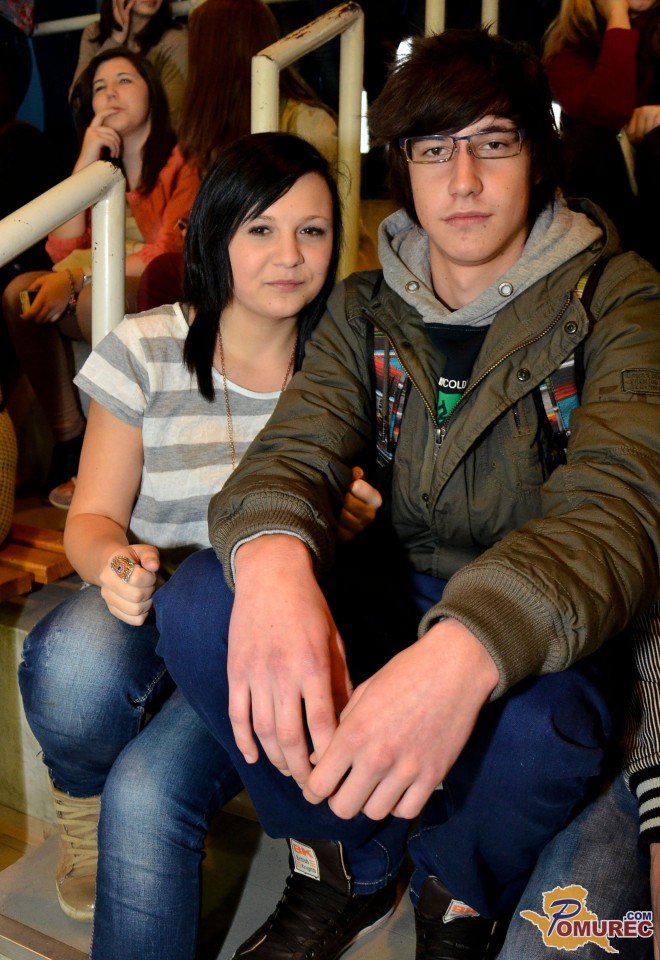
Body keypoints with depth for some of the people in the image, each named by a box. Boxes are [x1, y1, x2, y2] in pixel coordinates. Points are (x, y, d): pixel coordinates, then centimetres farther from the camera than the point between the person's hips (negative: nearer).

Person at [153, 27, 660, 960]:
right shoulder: (368, 306, 2)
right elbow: (297, 449, -12)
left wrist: (472, 648, -47)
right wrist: (272, 557, -38)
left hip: (542, 624, -3)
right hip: (404, 589, 3)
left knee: (530, 723, -37)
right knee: (198, 605, -21)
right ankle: (346, 867, 3)